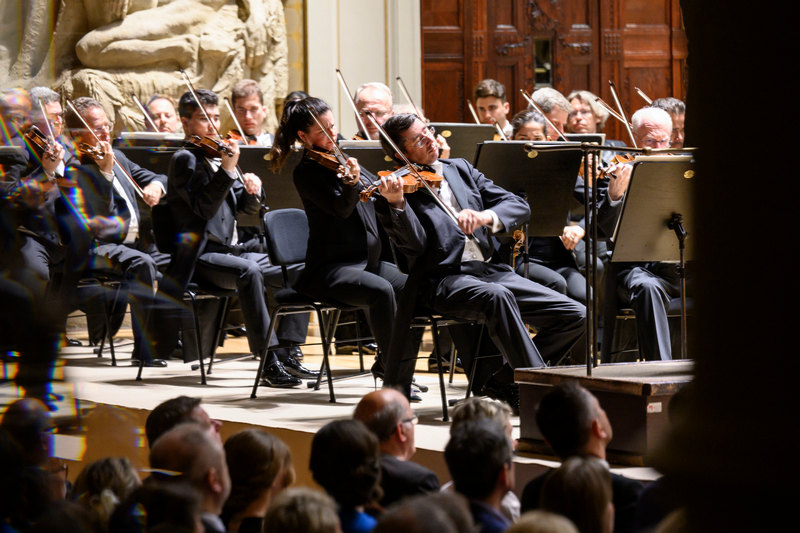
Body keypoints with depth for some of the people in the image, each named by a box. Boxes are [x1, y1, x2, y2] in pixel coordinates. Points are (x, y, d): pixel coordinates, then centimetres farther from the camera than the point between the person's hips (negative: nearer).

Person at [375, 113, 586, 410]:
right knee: (496, 296, -39)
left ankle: (504, 382, 3)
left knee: (574, 316, -7)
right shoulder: (396, 191, 2)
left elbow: (519, 207, 7)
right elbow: (415, 244, -13)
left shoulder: (460, 170, 17)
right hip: (443, 280, -6)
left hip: (492, 271, 6)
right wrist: (398, 204, -29)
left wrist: (486, 216, -14)